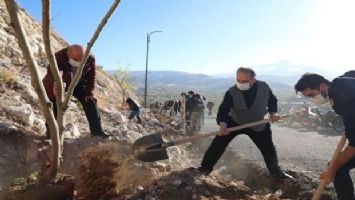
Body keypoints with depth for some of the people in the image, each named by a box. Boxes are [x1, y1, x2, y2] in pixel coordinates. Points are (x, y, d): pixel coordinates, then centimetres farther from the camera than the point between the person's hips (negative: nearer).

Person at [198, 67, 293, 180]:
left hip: (258, 125, 2)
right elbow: (223, 110, -34)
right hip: (235, 122, -1)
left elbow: (272, 100, 0)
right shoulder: (232, 92, -28)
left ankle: (276, 172, 36)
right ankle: (205, 168, 7)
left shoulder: (264, 87, -20)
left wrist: (273, 112, -17)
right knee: (218, 144, -9)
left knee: (269, 149, 10)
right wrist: (222, 124, -54)